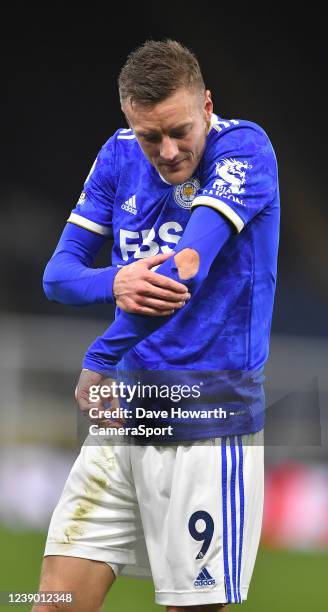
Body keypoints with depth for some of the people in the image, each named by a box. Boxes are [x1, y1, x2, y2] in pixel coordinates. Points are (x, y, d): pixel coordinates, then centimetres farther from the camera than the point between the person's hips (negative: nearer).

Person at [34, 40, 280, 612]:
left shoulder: (244, 147, -10)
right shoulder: (119, 157, 7)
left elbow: (187, 268, -21)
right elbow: (59, 274, 4)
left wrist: (99, 365, -14)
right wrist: (114, 283, -20)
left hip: (209, 420, -5)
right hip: (123, 415, 5)